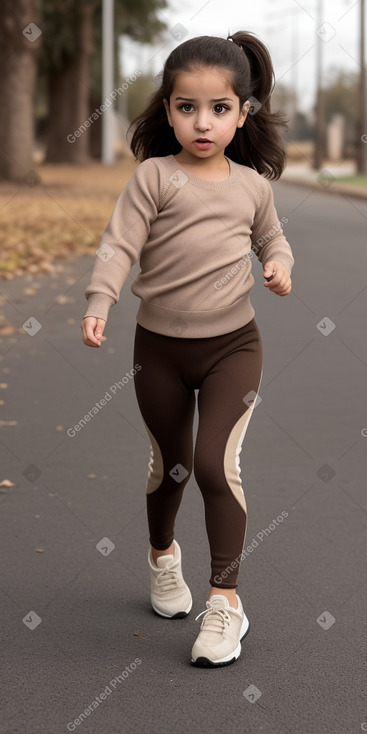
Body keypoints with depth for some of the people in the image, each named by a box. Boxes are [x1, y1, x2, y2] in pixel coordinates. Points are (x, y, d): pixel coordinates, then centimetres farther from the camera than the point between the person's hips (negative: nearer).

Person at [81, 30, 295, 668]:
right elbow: (119, 243, -16)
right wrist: (99, 302, -32)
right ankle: (162, 555, 47)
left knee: (216, 462, -13)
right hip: (160, 346, 0)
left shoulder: (252, 184, 1)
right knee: (170, 464, 17)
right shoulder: (154, 176, -9)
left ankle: (225, 600, -2)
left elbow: (272, 237, 18)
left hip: (232, 345, 0)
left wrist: (280, 264, -4)